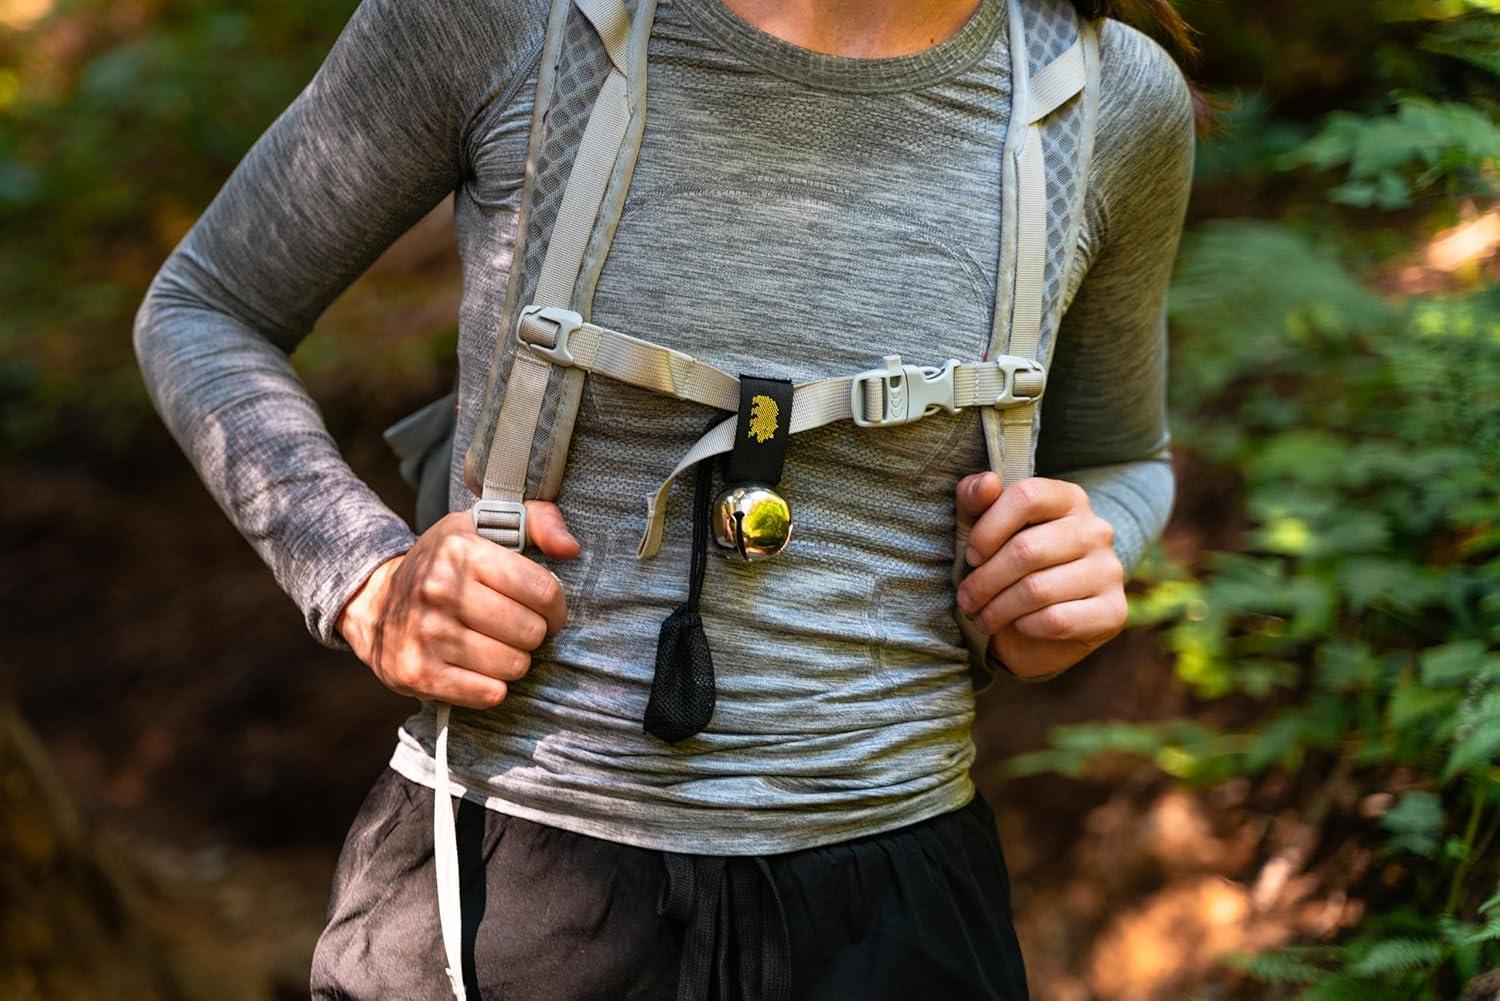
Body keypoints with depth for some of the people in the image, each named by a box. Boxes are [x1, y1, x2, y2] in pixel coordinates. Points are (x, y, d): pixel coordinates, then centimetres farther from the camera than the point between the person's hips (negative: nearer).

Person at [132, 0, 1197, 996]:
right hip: (506, 886, -1)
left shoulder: (1119, 97, -4)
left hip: (877, 904, 2)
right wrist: (369, 587, -12)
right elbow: (201, 315, 4)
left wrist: (1082, 565, -9)